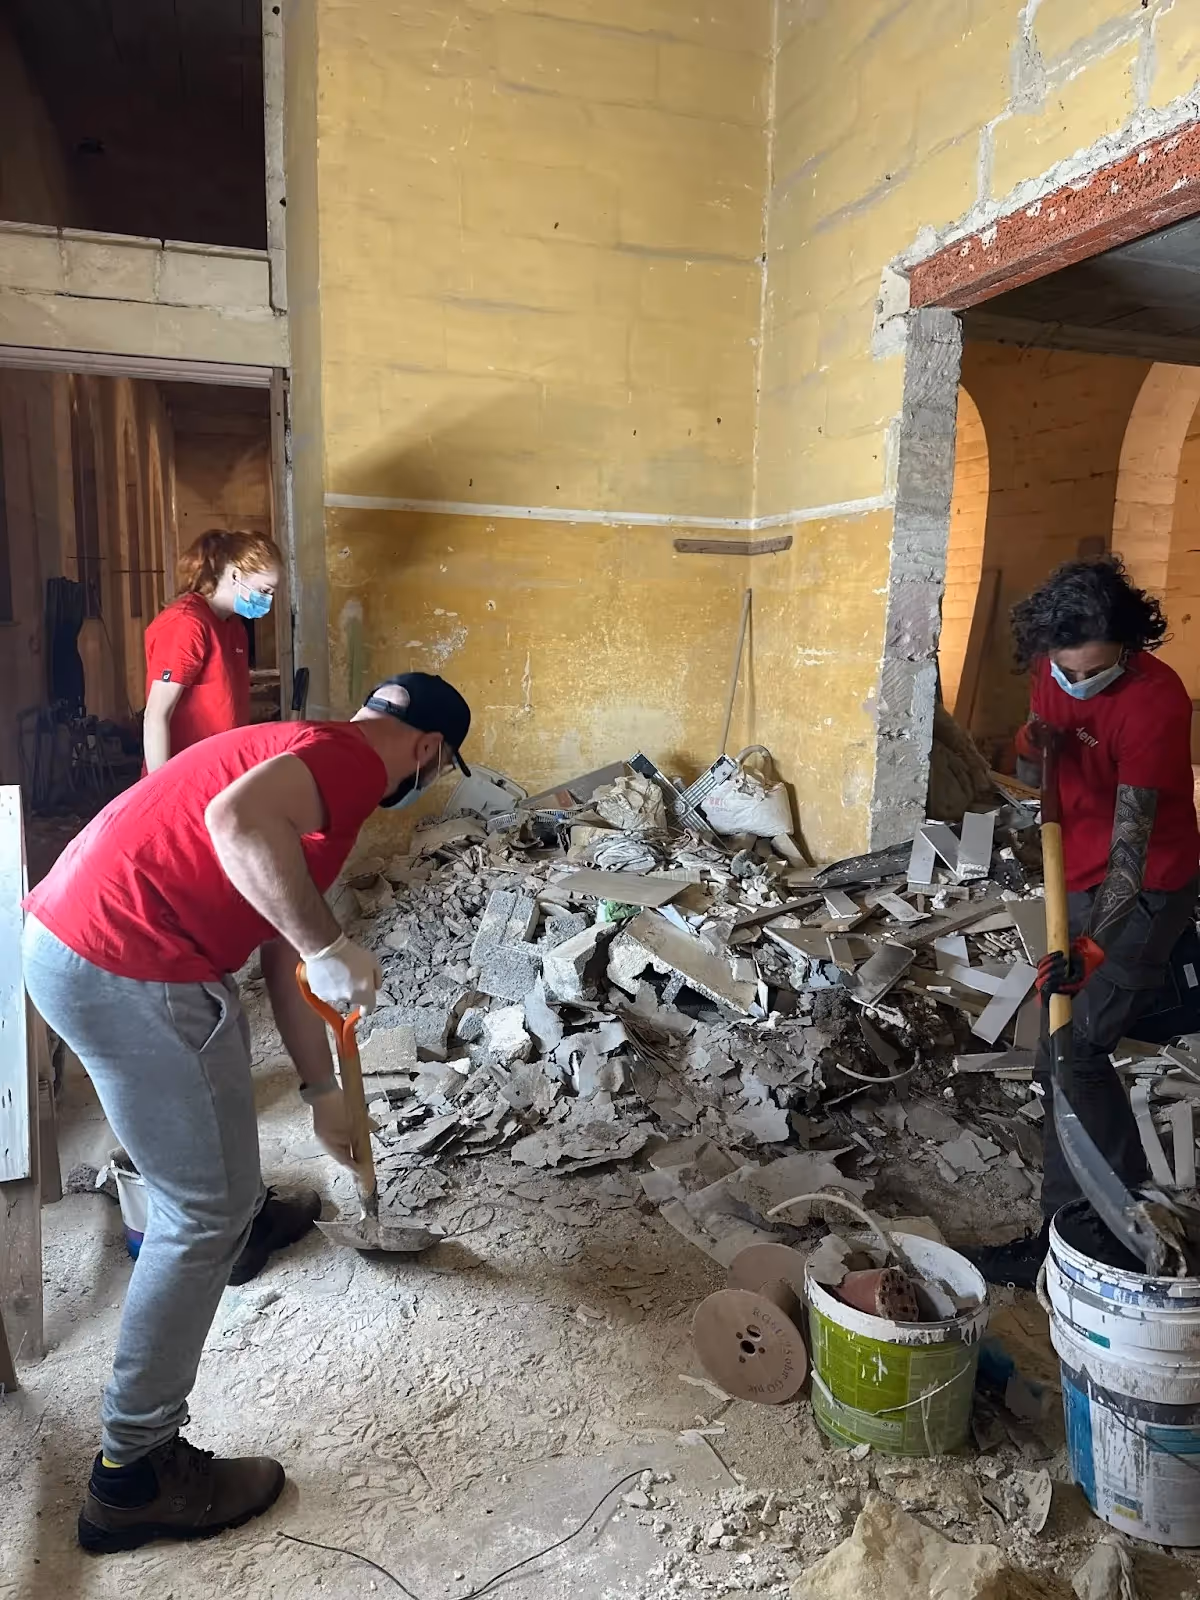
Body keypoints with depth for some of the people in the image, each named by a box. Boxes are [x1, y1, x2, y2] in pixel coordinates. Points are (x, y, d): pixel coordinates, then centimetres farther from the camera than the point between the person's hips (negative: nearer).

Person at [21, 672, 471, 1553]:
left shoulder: (314, 757, 19)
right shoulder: (349, 755, -10)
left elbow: (285, 960, 23)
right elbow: (236, 819, -34)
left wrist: (323, 1093, 28)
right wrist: (329, 945, -24)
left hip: (73, 931, 11)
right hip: (123, 972, -11)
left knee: (225, 1061, 36)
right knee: (204, 1212, 3)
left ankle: (245, 1216, 61)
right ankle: (134, 1473, 17)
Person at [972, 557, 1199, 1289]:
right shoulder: (1053, 675, -4)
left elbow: (1132, 833, -31)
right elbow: (1035, 782, 9)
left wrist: (1095, 942, -40)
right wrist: (1030, 749, -15)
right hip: (1082, 878, 8)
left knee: (1071, 1051, -12)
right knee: (1073, 1044, 18)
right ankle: (1127, 1193, 38)